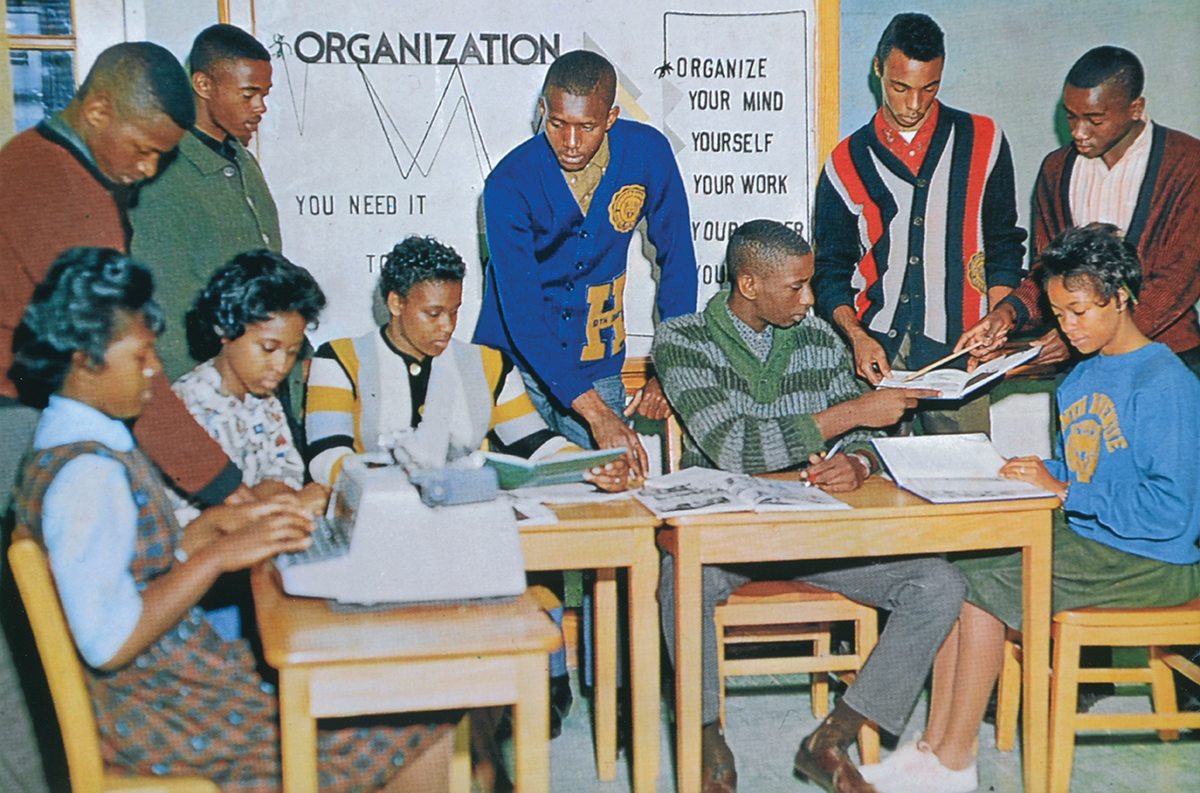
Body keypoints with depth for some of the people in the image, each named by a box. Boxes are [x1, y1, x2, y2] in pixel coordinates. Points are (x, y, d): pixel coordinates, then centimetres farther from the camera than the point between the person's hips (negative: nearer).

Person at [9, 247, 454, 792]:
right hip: (163, 716, -10)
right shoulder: (87, 473, -22)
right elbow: (107, 641, -28)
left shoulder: (81, 443, 10)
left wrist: (218, 522, 5)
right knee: (416, 727, -12)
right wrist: (220, 555, -23)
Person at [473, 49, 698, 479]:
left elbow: (677, 261, 1)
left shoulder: (647, 153, -10)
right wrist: (594, 411, -35)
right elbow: (522, 311, -25)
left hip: (598, 367, 2)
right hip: (513, 361, -2)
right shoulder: (509, 185, -19)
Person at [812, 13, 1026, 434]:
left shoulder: (982, 142, 9)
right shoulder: (847, 161, 8)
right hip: (875, 349, 0)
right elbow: (830, 268, 8)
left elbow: (1003, 245, 12)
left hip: (957, 349, 0)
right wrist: (856, 335, -9)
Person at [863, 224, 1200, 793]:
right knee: (952, 561, -12)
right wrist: (1026, 475, -3)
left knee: (981, 581, -21)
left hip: (1150, 563, -8)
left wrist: (1062, 491, -20)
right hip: (1083, 539, 8)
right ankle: (934, 745, -11)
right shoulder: (1082, 377, 12)